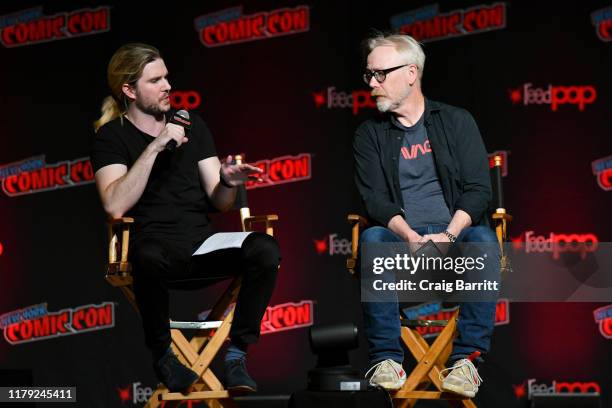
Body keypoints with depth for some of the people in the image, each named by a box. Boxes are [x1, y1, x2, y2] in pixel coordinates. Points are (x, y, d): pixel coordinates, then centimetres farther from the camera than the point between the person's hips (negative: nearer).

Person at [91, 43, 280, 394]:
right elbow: (115, 206, -15)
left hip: (202, 246, 4)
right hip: (158, 249, -4)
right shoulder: (112, 136, 3)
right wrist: (156, 147, -17)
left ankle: (236, 355, -15)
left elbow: (219, 203, 12)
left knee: (265, 249, -27)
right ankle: (162, 354, -15)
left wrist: (228, 183, -12)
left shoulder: (192, 125, 17)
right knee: (148, 257, -41)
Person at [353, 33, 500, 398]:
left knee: (484, 241, -33)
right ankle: (387, 359, -32)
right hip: (402, 237, 0)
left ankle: (467, 358, -32)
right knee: (371, 240, -32)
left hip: (455, 233, 0)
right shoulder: (370, 135, 10)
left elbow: (478, 189, 0)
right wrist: (411, 238, -21)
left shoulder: (456, 121, 8)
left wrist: (448, 236, -19)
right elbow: (375, 199, -1)